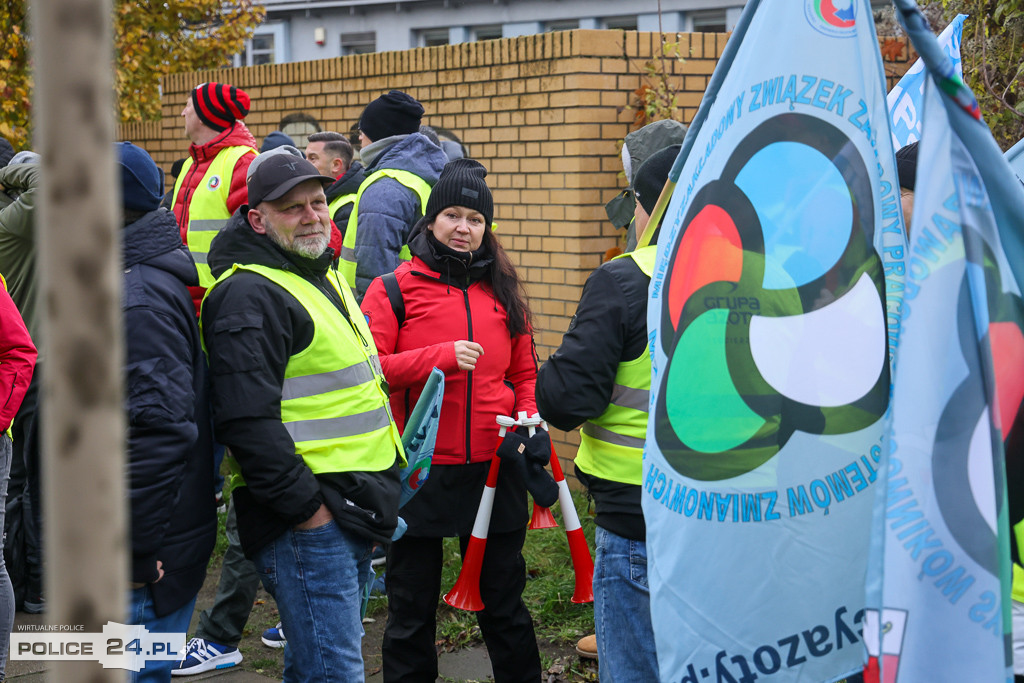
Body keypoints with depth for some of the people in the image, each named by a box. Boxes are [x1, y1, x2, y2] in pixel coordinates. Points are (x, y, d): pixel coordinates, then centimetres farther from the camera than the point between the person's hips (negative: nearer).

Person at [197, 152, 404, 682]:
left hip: (353, 513, 10)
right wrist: (306, 507, -21)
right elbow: (247, 420, -23)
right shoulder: (249, 296, -14)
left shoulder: (324, 279, 18)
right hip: (305, 519, -10)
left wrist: (379, 498, 23)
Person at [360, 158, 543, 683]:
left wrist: (528, 419, -2)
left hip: (493, 469, 3)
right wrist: (441, 357, -20)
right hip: (418, 469, -3)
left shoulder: (502, 291, 11)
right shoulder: (395, 289, -2)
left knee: (504, 598, 13)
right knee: (412, 605, 9)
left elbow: (523, 373, 18)